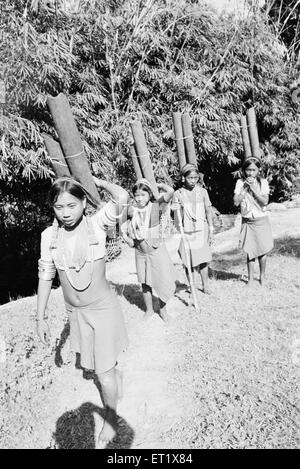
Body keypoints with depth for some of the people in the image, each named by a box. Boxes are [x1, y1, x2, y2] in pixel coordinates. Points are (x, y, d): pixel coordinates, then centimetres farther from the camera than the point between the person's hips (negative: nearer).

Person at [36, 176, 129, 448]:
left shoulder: (97, 224, -17)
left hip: (103, 307, -4)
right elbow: (46, 276, 0)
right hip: (76, 312, 4)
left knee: (103, 371, 4)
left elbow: (122, 198, -34)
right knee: (94, 362, 25)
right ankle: (117, 376, 58)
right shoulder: (49, 235, -8)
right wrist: (41, 317, 3)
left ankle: (111, 418, 33)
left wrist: (97, 181, -18)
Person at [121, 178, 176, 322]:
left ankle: (163, 310, 27)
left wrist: (160, 185, -9)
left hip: (157, 250, -3)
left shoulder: (155, 207, -11)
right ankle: (149, 310, 34)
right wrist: (127, 238, -3)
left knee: (163, 281, 4)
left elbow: (170, 192, -25)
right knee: (145, 283, 14)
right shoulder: (132, 211, -3)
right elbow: (124, 227, 13)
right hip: (140, 252, 3)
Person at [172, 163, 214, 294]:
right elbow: (177, 220, 0)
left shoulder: (202, 191, 2)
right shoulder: (178, 194, -2)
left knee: (203, 260, 5)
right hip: (186, 233, -1)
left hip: (201, 231, 1)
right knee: (189, 262, 2)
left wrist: (211, 230, 5)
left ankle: (205, 285, 23)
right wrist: (177, 210, -21)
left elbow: (208, 211, 8)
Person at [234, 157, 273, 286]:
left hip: (261, 220, 0)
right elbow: (236, 202, -9)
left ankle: (262, 276, 24)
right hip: (247, 221, 1)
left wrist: (253, 188, -18)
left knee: (262, 250, 5)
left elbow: (265, 202, -14)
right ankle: (250, 278, 14)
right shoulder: (240, 183, -1)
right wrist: (245, 188, -14)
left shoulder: (263, 182, -3)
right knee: (250, 251, 1)